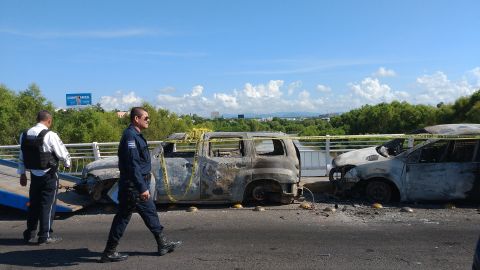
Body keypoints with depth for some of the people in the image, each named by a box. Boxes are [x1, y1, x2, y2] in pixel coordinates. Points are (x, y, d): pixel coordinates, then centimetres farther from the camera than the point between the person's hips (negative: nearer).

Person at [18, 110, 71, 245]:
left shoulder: (25, 135, 3)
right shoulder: (50, 135, -16)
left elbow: (22, 157, 10)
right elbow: (62, 153, -10)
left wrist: (22, 174, 20)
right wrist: (67, 163, 10)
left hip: (34, 175, 6)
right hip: (49, 175, -6)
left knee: (34, 204, 17)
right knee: (48, 205, 4)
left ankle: (29, 234, 27)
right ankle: (45, 236, 11)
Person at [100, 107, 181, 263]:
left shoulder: (136, 135, 13)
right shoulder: (130, 136, -19)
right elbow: (132, 165, -26)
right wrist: (142, 188, -26)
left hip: (139, 184, 10)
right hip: (133, 185, -10)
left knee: (150, 213, 15)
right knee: (123, 217, 0)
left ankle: (163, 244, 25)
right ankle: (109, 253, 13)